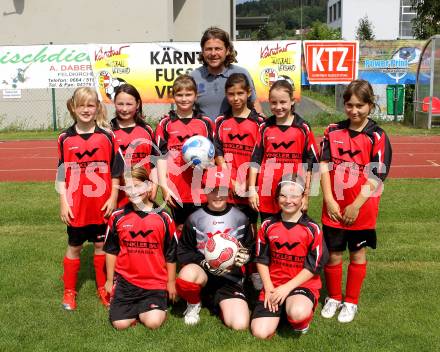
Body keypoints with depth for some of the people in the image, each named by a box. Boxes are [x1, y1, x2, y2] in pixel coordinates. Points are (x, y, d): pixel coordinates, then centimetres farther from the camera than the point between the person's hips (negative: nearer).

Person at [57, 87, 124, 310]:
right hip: (76, 206, 0)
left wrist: (113, 198, -3)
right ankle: (69, 291, 26)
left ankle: (103, 287, 28)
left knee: (101, 245, 12)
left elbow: (115, 171, 1)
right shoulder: (65, 139, -1)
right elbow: (61, 174, 1)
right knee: (74, 247, 13)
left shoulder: (107, 136, -3)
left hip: (102, 205, 0)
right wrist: (63, 202, -3)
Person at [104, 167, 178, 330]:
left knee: (153, 322, -16)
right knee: (120, 323, -9)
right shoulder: (118, 217, -1)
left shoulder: (163, 218, -4)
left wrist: (171, 282, 9)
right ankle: (135, 308, 21)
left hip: (155, 282, -1)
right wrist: (110, 280, 12)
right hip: (125, 280, 1)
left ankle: (146, 308, 17)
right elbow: (111, 251, 9)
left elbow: (171, 254, 4)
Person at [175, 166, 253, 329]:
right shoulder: (195, 219, 2)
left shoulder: (240, 218, 6)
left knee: (240, 325, -19)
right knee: (187, 275, -39)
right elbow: (183, 251, 3)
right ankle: (194, 304, -1)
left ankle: (221, 301, 17)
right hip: (203, 271, -1)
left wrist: (245, 256, -9)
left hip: (230, 277, 1)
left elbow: (250, 247, 14)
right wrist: (205, 262, -13)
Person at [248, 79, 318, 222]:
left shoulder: (303, 128, 0)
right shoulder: (265, 128, 5)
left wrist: (306, 195, 0)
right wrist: (252, 189, 1)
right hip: (266, 197, 2)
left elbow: (310, 163, 2)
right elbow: (255, 160, 7)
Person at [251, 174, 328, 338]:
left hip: (303, 284, -2)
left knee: (298, 313, -36)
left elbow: (314, 266, -8)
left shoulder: (312, 229, -7)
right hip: (273, 285, 3)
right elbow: (261, 260, 7)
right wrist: (269, 288, -6)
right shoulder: (268, 226, 2)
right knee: (260, 333, -14)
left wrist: (287, 287, -14)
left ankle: (302, 322, 3)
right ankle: (279, 311, 18)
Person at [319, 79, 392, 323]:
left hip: (361, 209, -2)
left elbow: (376, 176, -11)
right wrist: (329, 199, -10)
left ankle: (351, 302, 28)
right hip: (334, 207, 2)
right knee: (333, 252, 10)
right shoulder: (333, 132, 1)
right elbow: (324, 165, -2)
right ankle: (333, 298, 31)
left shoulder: (377, 137, -8)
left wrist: (356, 205, -14)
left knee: (357, 253, 12)